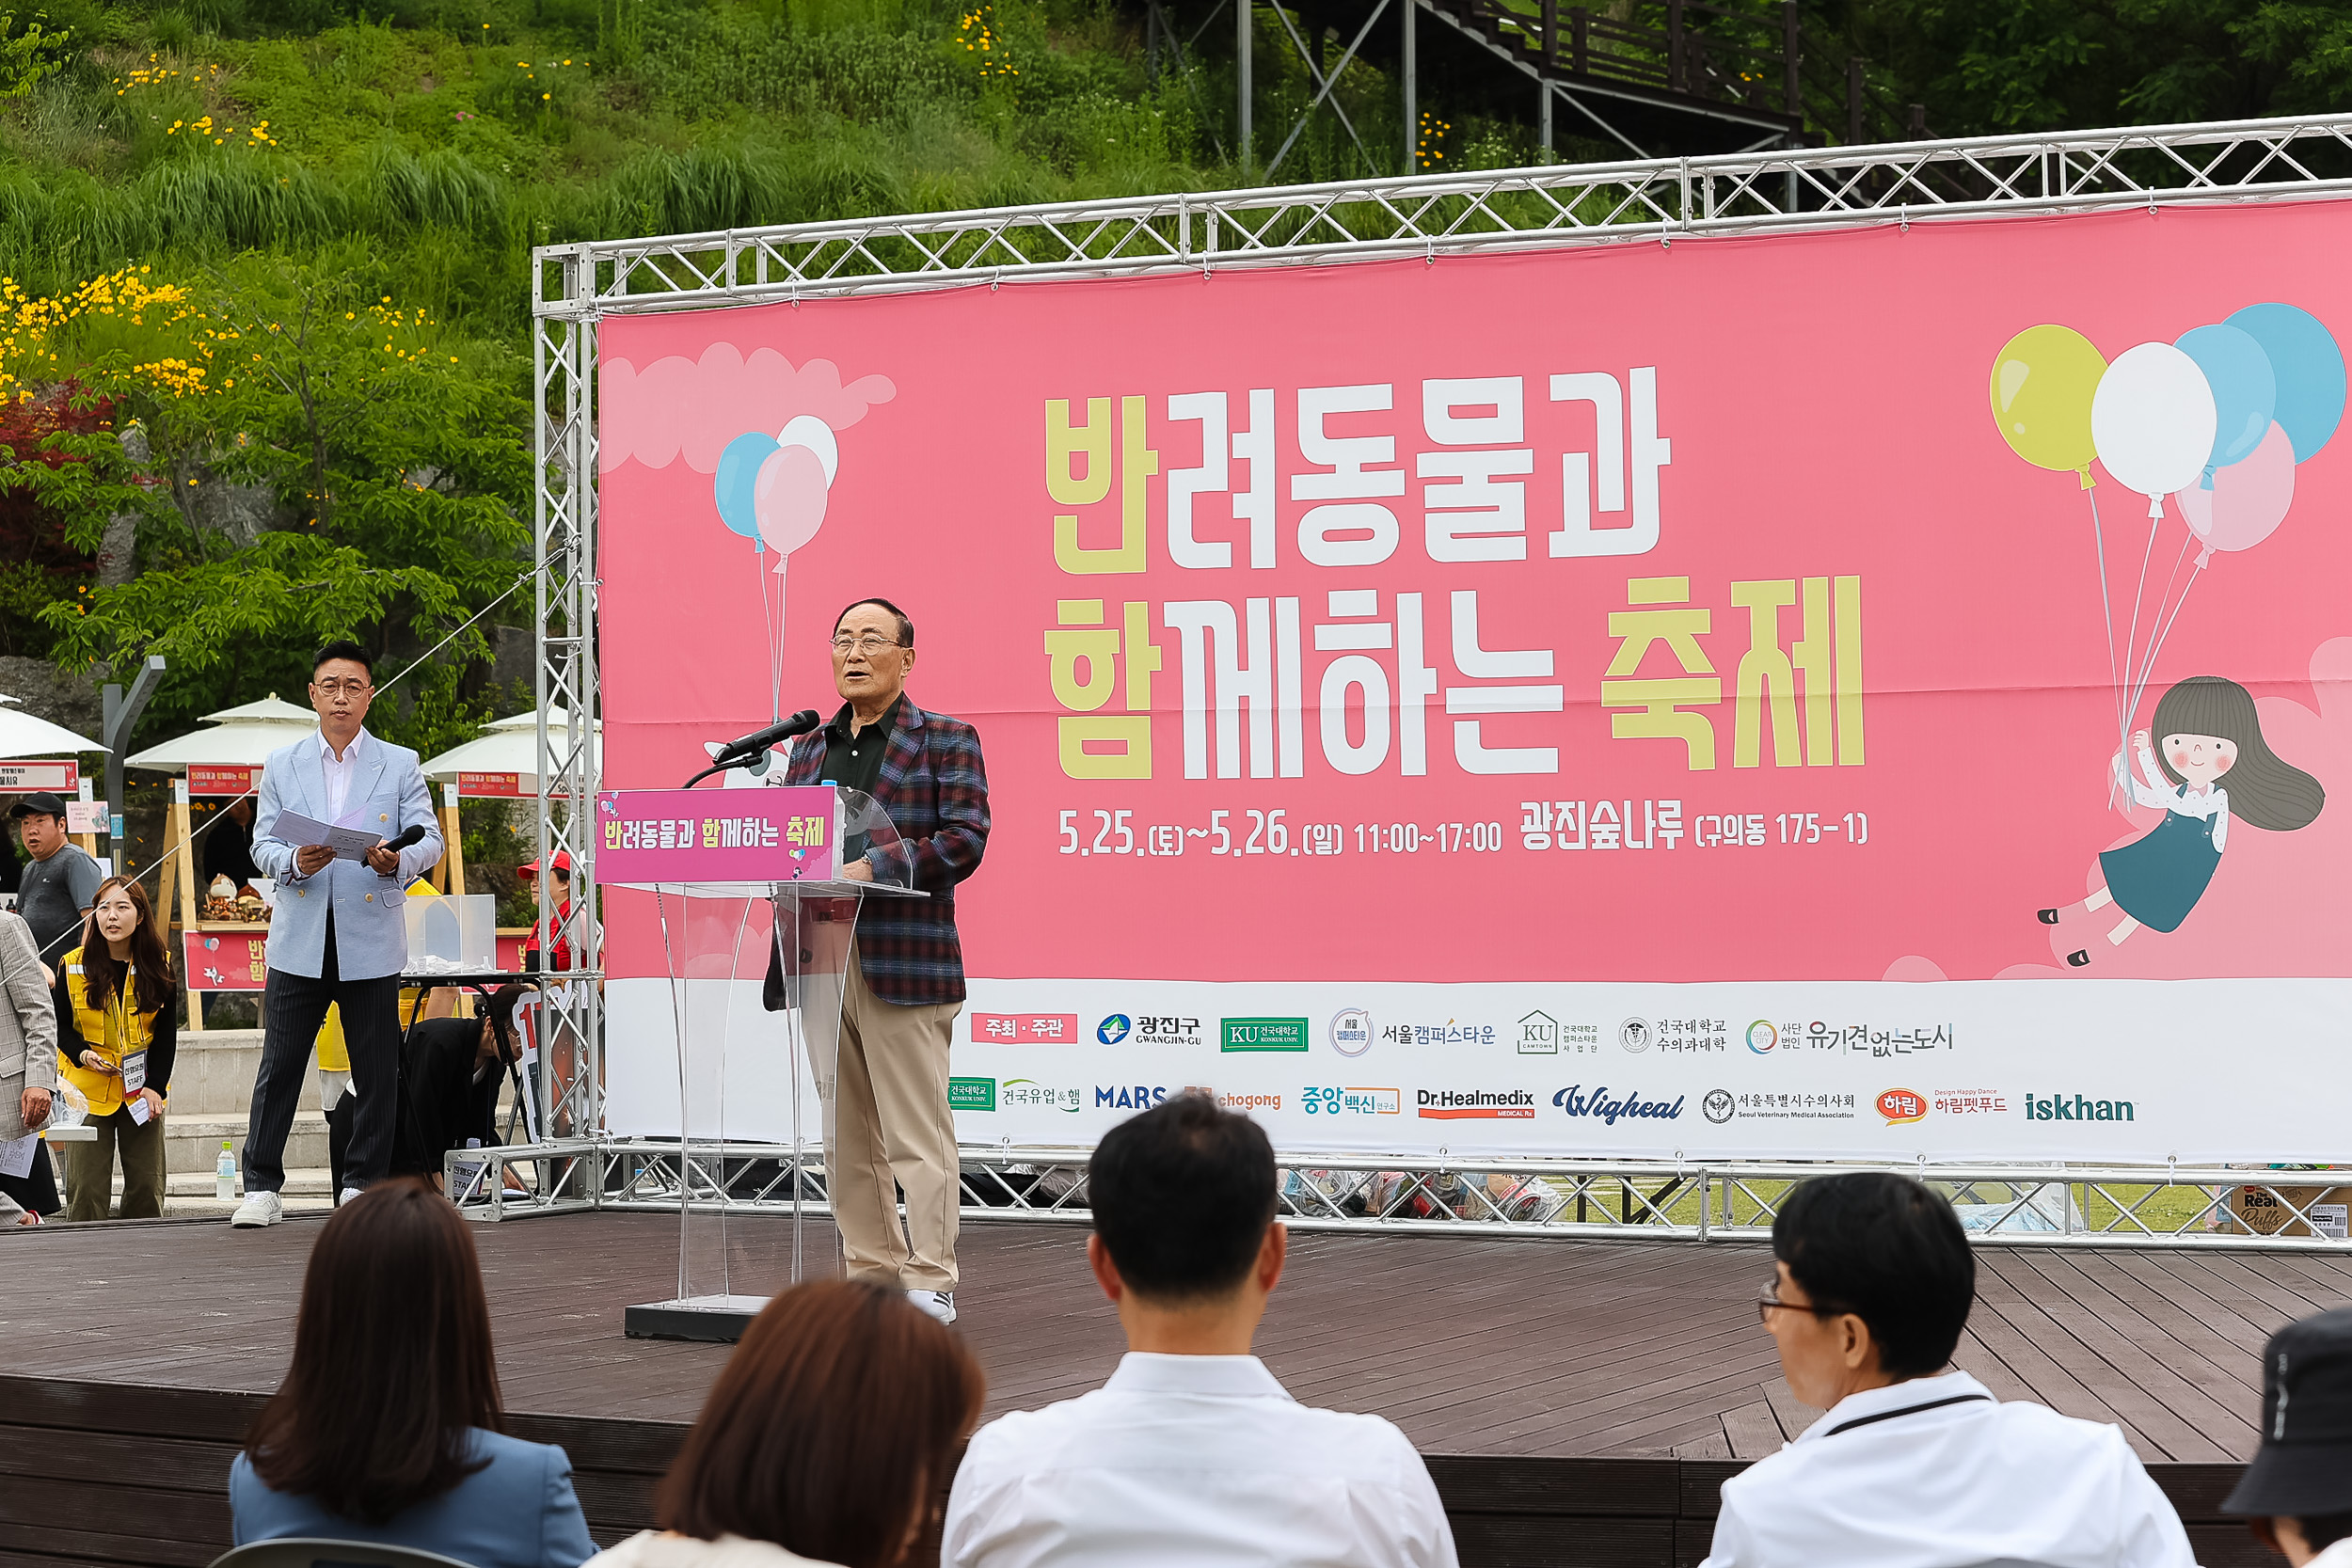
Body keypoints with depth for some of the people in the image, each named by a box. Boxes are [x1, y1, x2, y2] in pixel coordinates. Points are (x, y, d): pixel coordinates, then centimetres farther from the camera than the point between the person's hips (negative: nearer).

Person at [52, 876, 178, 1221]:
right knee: (86, 1187, -5)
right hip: (88, 1089, -1)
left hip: (143, 1089, 1)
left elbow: (166, 1033, 3)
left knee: (146, 1185, 2)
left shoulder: (159, 966, -1)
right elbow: (59, 1025, 3)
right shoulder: (73, 966, -4)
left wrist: (155, 1086, -7)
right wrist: (82, 1053, -17)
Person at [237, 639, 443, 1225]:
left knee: (376, 1072, 3)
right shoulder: (282, 765, 11)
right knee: (279, 1067, 0)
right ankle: (261, 1187, 6)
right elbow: (262, 844, 7)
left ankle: (363, 1186, 14)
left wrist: (397, 861, -22)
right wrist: (295, 861, -15)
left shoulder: (400, 765, 7)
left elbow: (430, 838, 0)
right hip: (299, 939, 1)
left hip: (371, 940, -1)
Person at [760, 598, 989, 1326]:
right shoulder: (808, 749, 20)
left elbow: (965, 839, -8)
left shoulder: (946, 740, 3)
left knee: (917, 1136, -6)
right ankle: (872, 1277, 15)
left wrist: (870, 869, -19)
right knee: (847, 1140, 9)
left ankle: (930, 1284, -2)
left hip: (903, 965, -6)